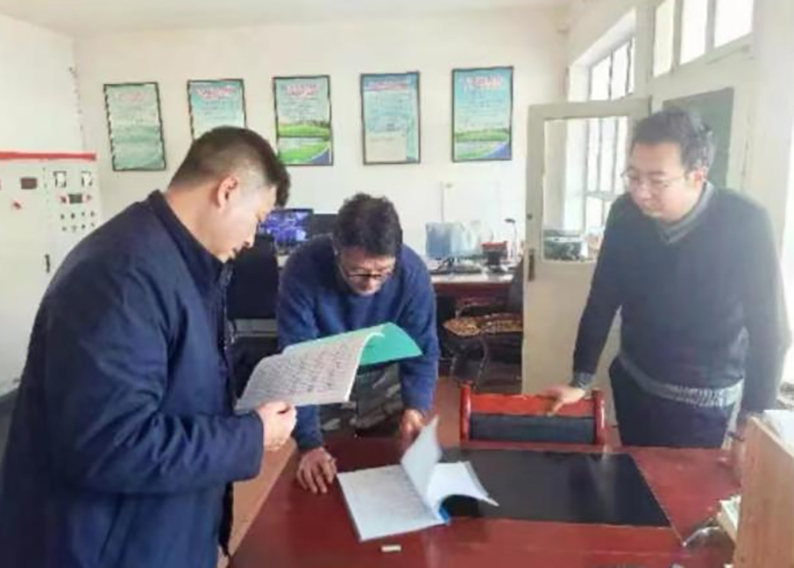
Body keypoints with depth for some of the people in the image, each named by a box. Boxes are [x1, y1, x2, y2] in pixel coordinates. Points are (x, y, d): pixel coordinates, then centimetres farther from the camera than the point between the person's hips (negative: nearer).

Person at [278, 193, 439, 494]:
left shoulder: (412, 271, -28)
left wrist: (416, 407, -37)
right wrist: (309, 443, -38)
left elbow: (422, 352, -19)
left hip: (383, 381, 1)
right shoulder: (303, 268, -33)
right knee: (321, 479, 12)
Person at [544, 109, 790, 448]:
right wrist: (580, 381, -4)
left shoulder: (744, 224, -23)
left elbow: (769, 330, -15)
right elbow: (602, 301, -4)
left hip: (701, 401, -3)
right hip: (631, 382, 4)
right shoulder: (625, 214, -14)